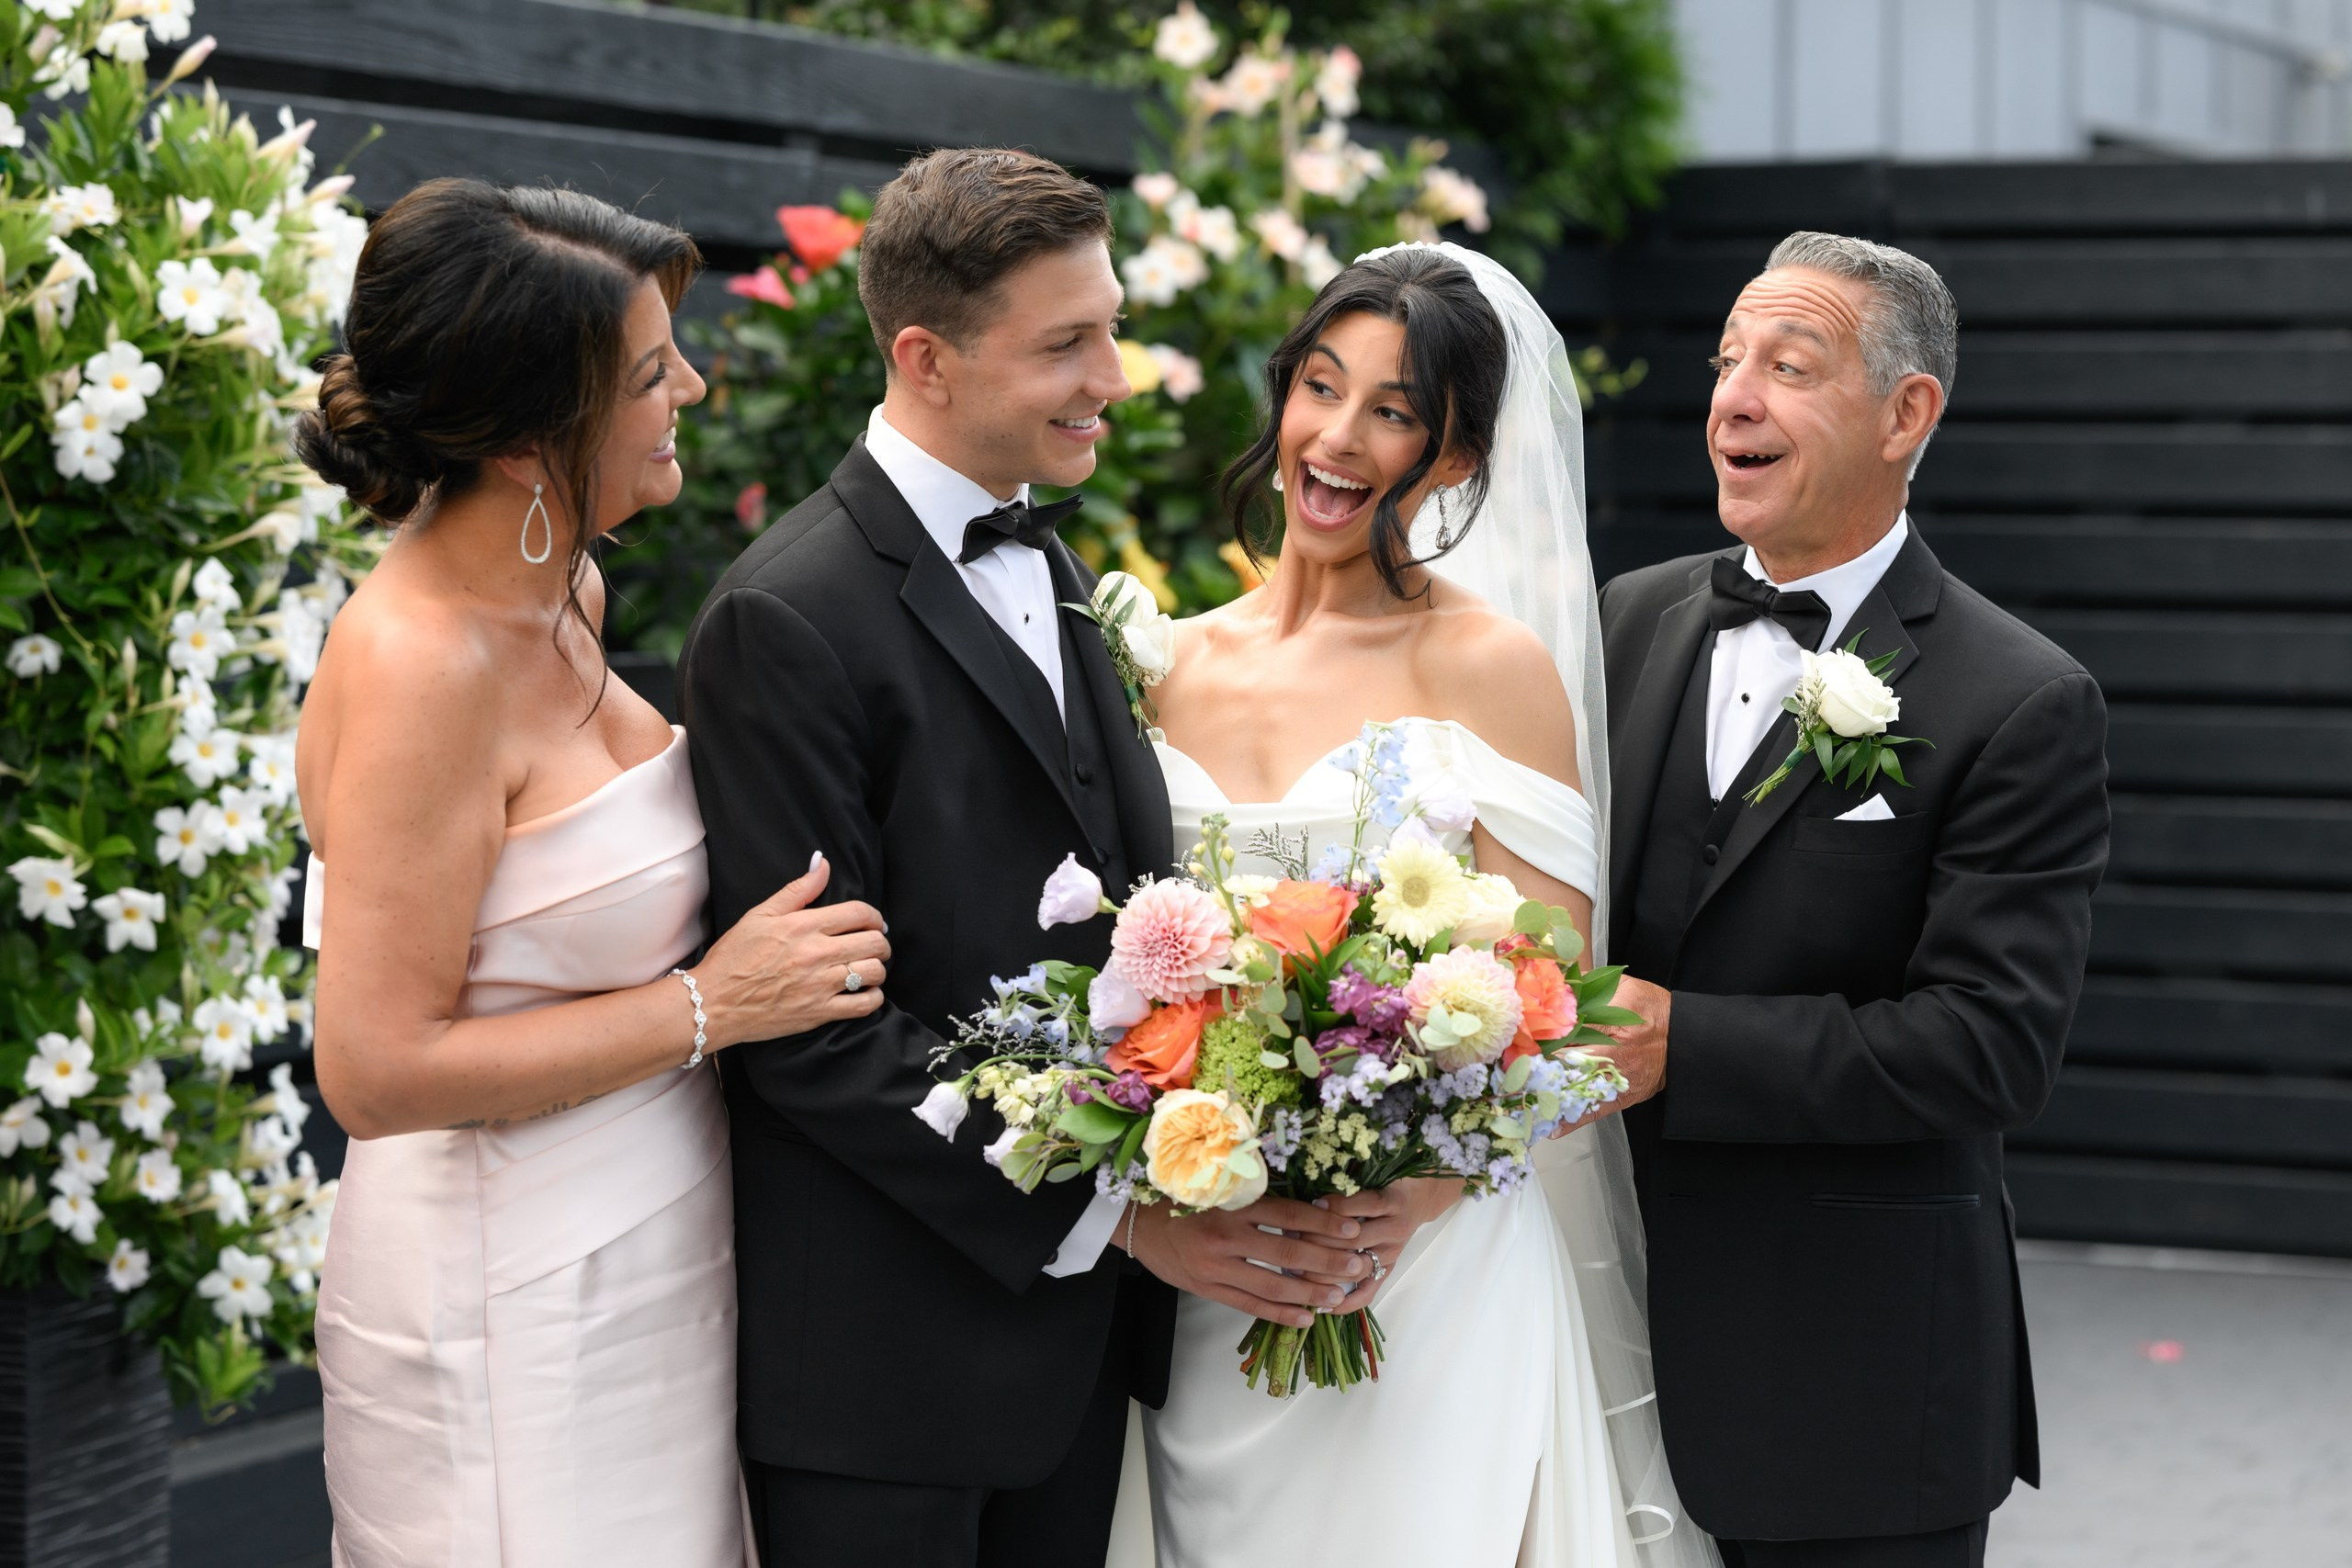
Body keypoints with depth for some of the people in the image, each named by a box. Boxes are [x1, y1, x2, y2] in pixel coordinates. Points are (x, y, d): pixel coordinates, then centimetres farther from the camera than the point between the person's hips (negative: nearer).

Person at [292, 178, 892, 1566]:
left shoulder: (568, 594, 5)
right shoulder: (421, 666, -23)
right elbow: (381, 1067, -24)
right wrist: (707, 1007, -18)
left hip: (651, 1268, 9)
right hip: (519, 1321, -9)